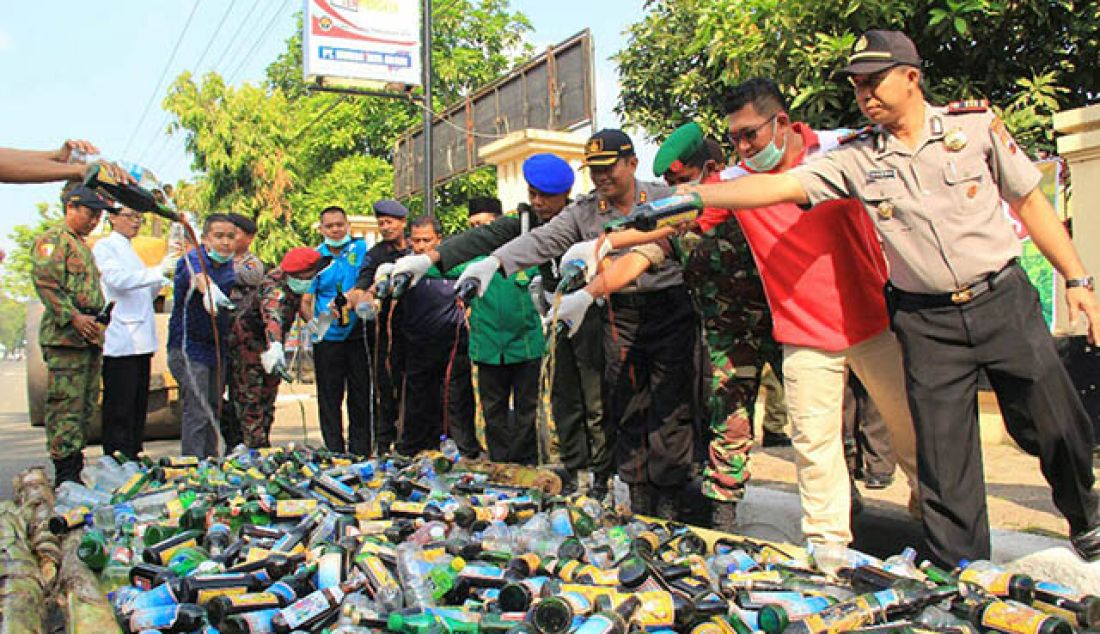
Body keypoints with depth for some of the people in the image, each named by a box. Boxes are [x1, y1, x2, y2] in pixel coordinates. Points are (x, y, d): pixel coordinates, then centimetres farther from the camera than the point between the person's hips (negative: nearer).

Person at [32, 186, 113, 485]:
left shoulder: (82, 245, 24)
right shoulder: (53, 240, -5)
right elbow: (45, 283, -16)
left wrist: (98, 319, 19)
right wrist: (74, 317, -21)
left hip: (89, 336, 10)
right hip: (65, 337, -10)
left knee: (85, 407, 11)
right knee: (66, 406, -9)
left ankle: (75, 467, 18)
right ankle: (65, 475, -7)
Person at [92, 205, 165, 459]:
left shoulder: (130, 250, 25)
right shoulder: (104, 247, -1)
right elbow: (117, 279, -19)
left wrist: (160, 280, 6)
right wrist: (158, 272, -25)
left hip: (140, 340, 8)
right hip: (120, 341, -8)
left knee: (138, 405, 9)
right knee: (120, 408, -7)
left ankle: (133, 457, 15)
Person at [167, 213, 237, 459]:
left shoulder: (230, 265, 5)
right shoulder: (193, 259, -17)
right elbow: (198, 276, -40)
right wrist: (209, 291, -63)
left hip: (217, 348, 7)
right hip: (189, 347, -7)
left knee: (213, 409, 14)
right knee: (197, 412, -13)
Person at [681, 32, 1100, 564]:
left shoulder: (976, 123, -1)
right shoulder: (856, 159, -2)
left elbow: (1030, 202, 6)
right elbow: (780, 186, -12)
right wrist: (693, 194, -23)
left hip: (1004, 300, 0)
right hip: (928, 324, 0)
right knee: (942, 454, 3)